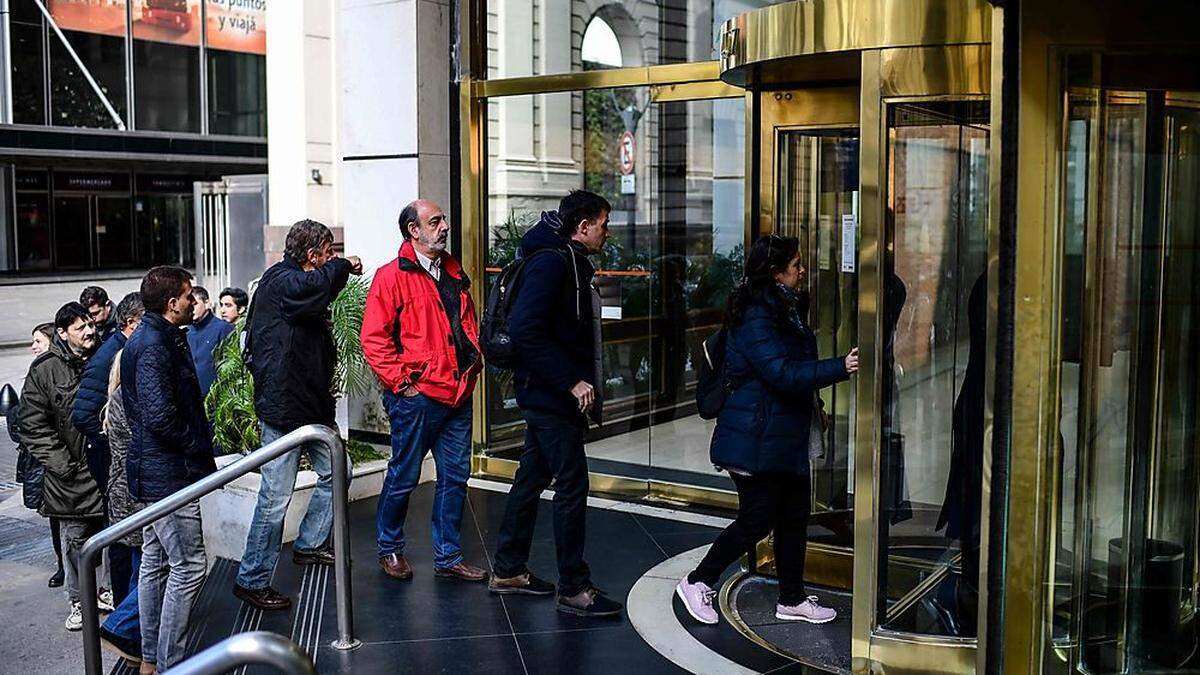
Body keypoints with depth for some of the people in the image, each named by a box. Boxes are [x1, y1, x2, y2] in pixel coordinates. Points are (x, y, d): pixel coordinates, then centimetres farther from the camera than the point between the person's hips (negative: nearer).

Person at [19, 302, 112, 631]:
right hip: (71, 472, -3)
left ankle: (108, 591, 26)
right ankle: (79, 601, 20)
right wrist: (59, 462, -12)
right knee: (76, 539, 6)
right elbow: (33, 425, -6)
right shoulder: (45, 370, -7)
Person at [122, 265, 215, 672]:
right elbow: (160, 416, -26)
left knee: (155, 563, 16)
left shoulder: (155, 338, 13)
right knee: (189, 566, -5)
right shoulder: (154, 346, -19)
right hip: (168, 475, -11)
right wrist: (201, 448, -13)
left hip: (152, 471, 11)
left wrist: (201, 440, 13)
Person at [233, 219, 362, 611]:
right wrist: (344, 266, -20)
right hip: (282, 406, -10)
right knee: (276, 497, -5)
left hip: (312, 404, 10)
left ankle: (308, 545, 36)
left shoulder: (297, 282, 15)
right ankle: (252, 580, 5)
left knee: (334, 472, 19)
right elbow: (316, 284, -36)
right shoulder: (280, 282, -16)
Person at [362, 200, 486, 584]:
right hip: (417, 397, -7)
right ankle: (389, 549, 27)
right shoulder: (392, 276, -8)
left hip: (457, 394, 7)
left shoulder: (453, 273, 15)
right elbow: (373, 339, -11)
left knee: (455, 478, 10)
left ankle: (448, 559, 21)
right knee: (403, 477, 7)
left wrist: (474, 360, 12)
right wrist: (400, 380, -13)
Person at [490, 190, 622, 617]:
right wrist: (572, 382, -23)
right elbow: (524, 330, -26)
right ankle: (573, 589, 2)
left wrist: (583, 382, 13)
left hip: (547, 398, 11)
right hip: (551, 397, -11)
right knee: (572, 486, -6)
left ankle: (508, 570, 27)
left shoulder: (571, 262, 16)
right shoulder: (552, 261, -16)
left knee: (532, 479, 16)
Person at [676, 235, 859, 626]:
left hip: (785, 439, 10)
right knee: (757, 521, -3)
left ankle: (792, 600, 25)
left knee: (794, 516, 13)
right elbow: (782, 373, -27)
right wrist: (840, 368, -29)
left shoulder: (785, 310, 13)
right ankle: (697, 583, 12)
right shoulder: (756, 318, -19)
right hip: (757, 442, -10)